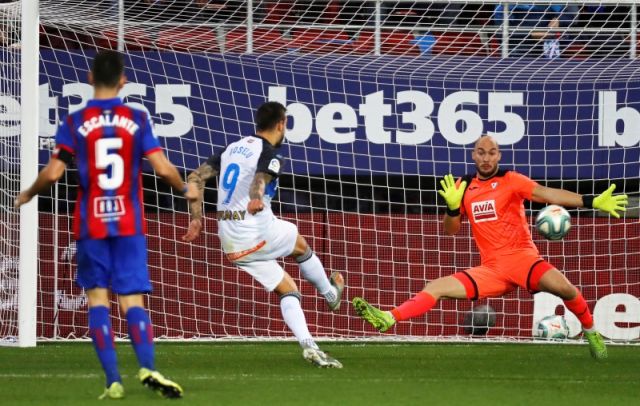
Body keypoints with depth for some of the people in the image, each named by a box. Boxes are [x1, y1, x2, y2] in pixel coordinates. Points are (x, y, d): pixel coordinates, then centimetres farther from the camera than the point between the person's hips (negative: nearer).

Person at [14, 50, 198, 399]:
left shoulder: (75, 123, -3)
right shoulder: (137, 120, 0)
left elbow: (53, 173, -8)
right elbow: (162, 168, -6)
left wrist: (27, 195, 11)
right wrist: (186, 190, 14)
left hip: (91, 225, -1)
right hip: (129, 224, 1)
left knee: (97, 298, 5)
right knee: (132, 301, 0)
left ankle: (113, 380, -5)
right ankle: (147, 367, -23)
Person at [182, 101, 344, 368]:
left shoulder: (232, 148, 14)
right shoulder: (271, 154, -9)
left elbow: (196, 178, 9)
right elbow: (260, 179, -32)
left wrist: (197, 218, 9)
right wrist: (256, 199, -53)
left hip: (231, 242, 7)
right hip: (257, 233, -7)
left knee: (288, 291, 12)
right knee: (301, 245, 26)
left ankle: (309, 346, 1)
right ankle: (330, 294, 46)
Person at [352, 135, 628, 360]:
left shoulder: (510, 181, -2)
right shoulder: (464, 187, 10)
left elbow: (548, 194, -14)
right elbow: (450, 230, 14)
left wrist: (594, 202, -26)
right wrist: (453, 206, -9)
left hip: (521, 256, -4)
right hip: (490, 269, 4)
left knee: (561, 286, -29)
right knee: (436, 288, -8)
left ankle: (590, 331, -7)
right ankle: (388, 319, -13)